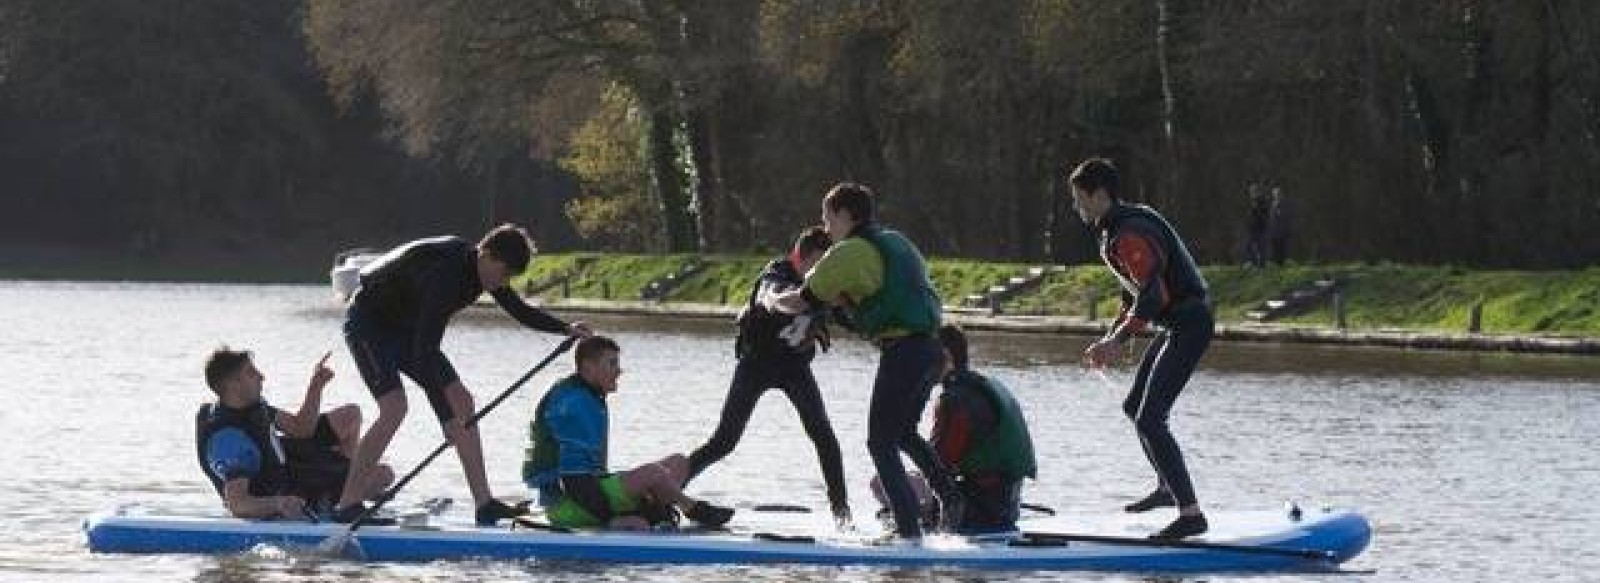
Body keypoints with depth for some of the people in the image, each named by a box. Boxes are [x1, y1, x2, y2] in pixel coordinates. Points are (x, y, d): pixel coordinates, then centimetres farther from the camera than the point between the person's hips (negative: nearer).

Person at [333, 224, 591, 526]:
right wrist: (449, 392, -43)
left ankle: (484, 503, -1)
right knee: (394, 409, -26)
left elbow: (520, 311, 9)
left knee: (462, 402, 0)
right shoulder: (444, 273, -34)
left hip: (405, 327, 9)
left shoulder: (479, 267, -5)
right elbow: (425, 348, -38)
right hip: (368, 324, -9)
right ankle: (347, 504, -23)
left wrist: (566, 328, -3)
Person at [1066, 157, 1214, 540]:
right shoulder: (1115, 231, 13)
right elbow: (1136, 295, 21)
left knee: (1149, 420, -16)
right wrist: (1111, 340, 14)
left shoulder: (1128, 236, -20)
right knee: (1135, 407, 23)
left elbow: (1152, 297, -28)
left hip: (1189, 326, -11)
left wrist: (1117, 341, -29)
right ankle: (1169, 488, 40)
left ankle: (1191, 515, -19)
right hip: (1180, 325, 11)